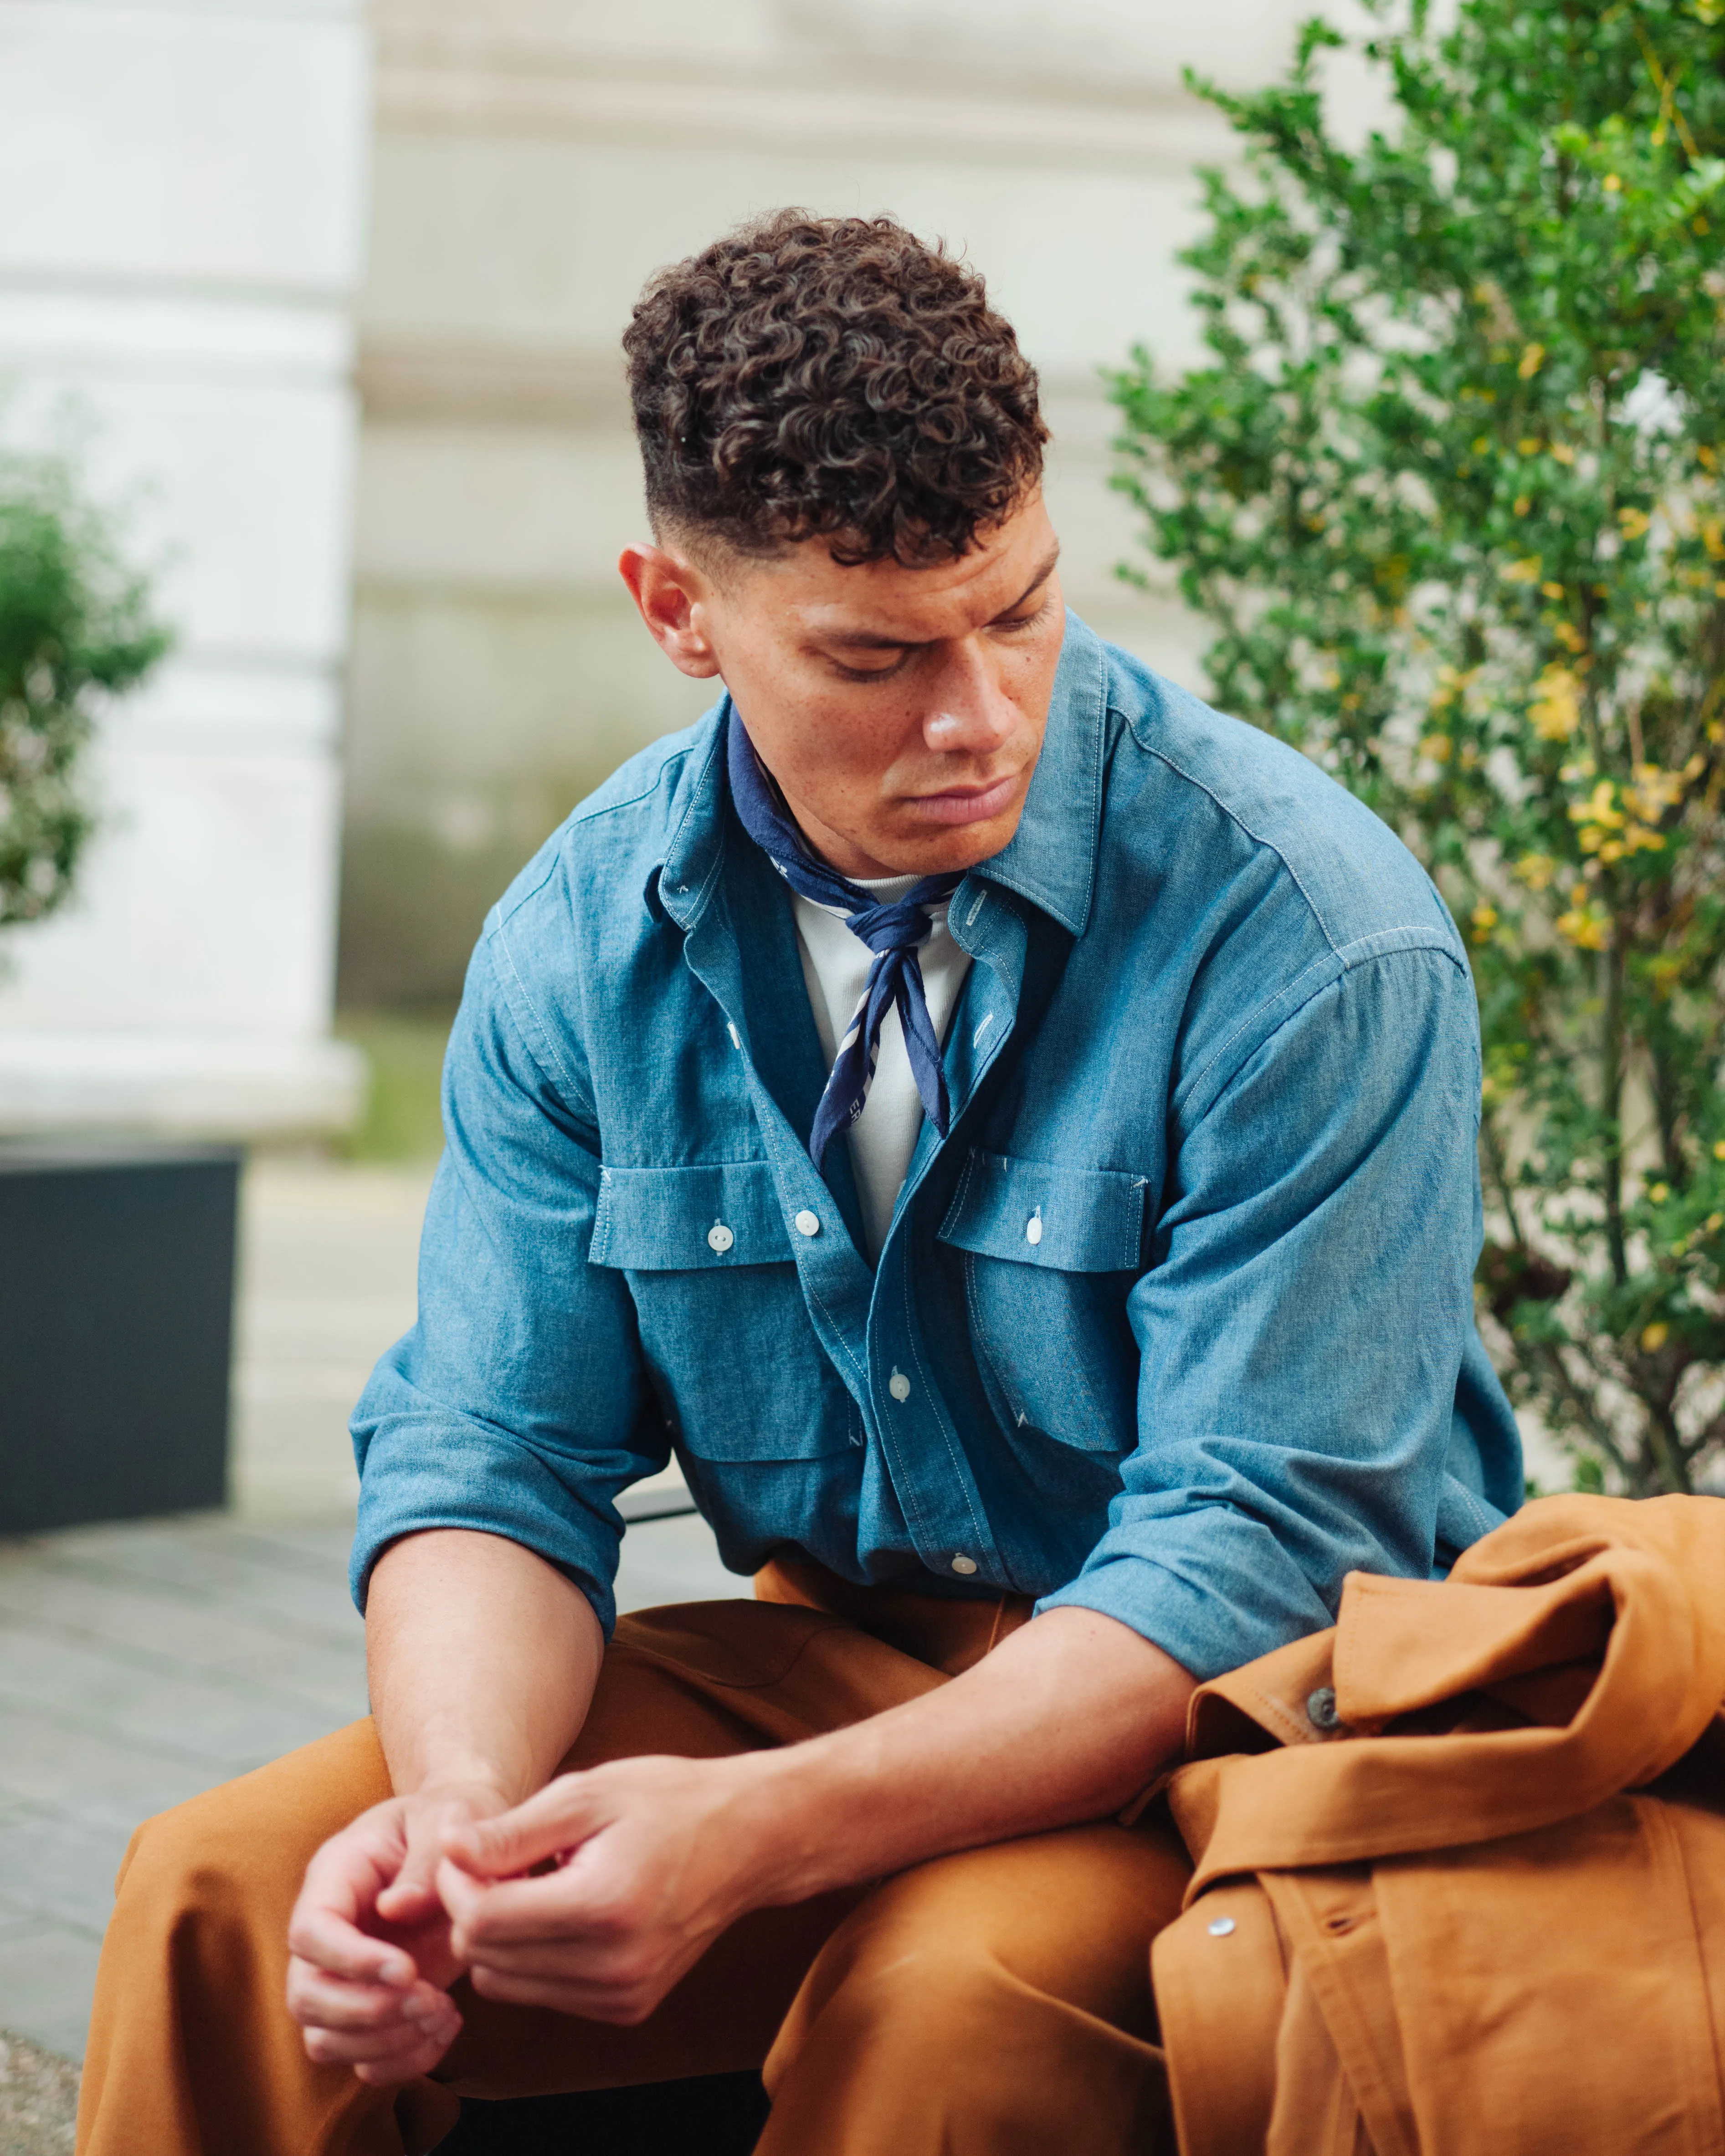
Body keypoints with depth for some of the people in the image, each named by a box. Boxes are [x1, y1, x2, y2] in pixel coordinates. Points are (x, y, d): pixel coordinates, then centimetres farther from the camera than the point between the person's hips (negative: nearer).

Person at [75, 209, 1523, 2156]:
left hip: (1257, 1709, -4)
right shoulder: (585, 936, -3)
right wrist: (467, 1812, -26)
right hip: (832, 1653, 4)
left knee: (957, 1982, -36)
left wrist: (750, 1834, -34)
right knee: (225, 1900, -15)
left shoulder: (1314, 941, -19)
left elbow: (1249, 1554, -22)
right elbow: (490, 1451, -2)